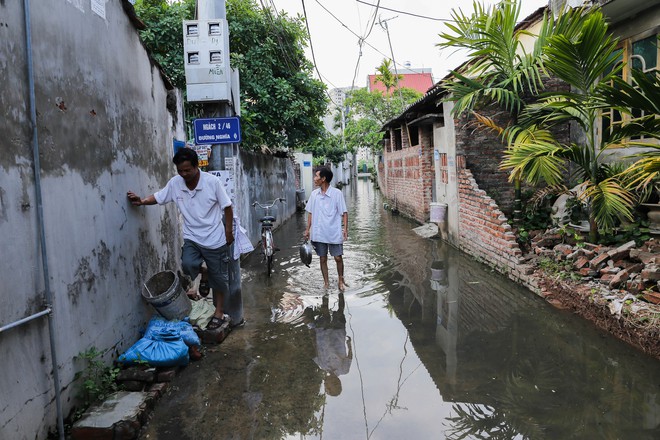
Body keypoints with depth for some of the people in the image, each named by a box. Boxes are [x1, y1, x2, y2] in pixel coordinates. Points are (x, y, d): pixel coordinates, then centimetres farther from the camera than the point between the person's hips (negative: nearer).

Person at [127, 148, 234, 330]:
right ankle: (202, 271, 11)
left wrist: (228, 233, -5)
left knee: (218, 278, 7)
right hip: (192, 238, 3)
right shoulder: (175, 183, -5)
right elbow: (158, 197, 10)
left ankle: (219, 313, 27)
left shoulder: (212, 182, -16)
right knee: (188, 265, -25)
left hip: (215, 240, -2)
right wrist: (141, 201, -10)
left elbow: (227, 207, -8)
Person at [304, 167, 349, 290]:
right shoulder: (314, 194, 5)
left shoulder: (337, 193, -8)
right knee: (322, 259, 10)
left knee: (338, 258, 1)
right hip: (318, 233, 4)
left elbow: (344, 212, -6)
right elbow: (310, 213, 11)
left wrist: (345, 228, -15)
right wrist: (308, 229, 8)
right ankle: (326, 282, 24)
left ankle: (341, 281, 23)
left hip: (334, 233, -4)